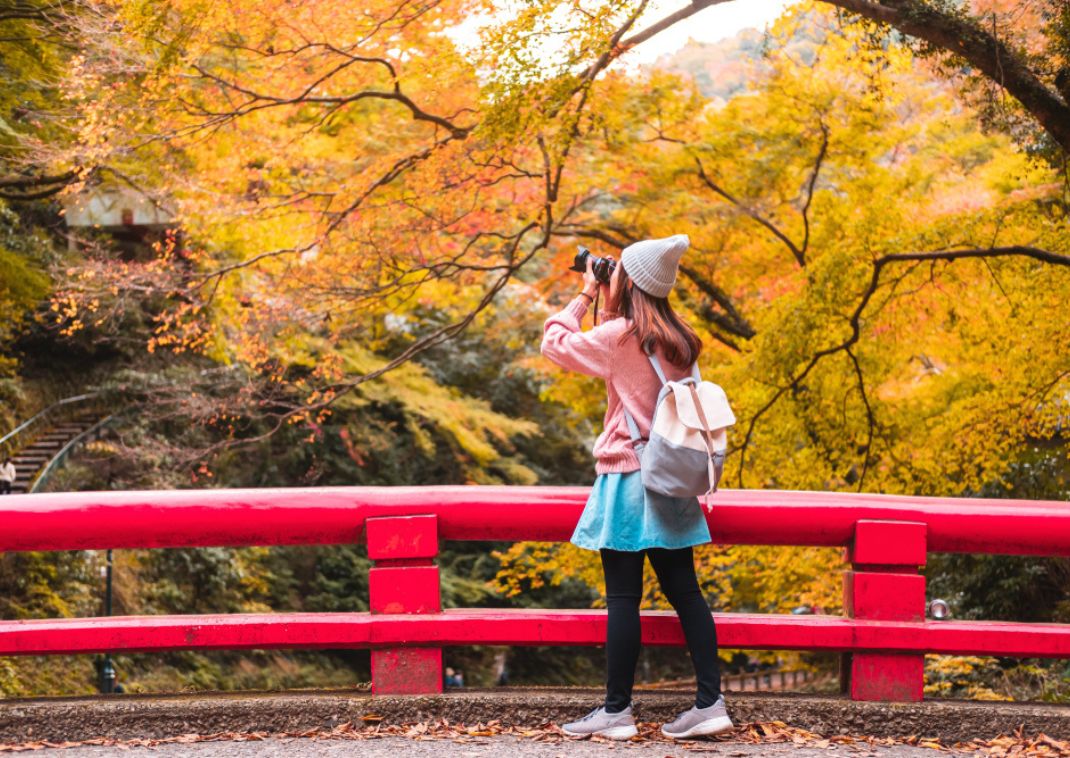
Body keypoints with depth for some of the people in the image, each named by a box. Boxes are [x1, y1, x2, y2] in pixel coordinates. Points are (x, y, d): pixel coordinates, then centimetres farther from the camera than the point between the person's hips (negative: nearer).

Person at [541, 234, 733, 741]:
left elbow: (554, 343, 0)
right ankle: (710, 702, 4)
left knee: (623, 596, -2)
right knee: (683, 589, 7)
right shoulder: (678, 340, 9)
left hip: (628, 479, -7)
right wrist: (606, 307, 20)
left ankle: (617, 711, 3)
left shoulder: (619, 336, -11)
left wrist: (586, 296, 7)